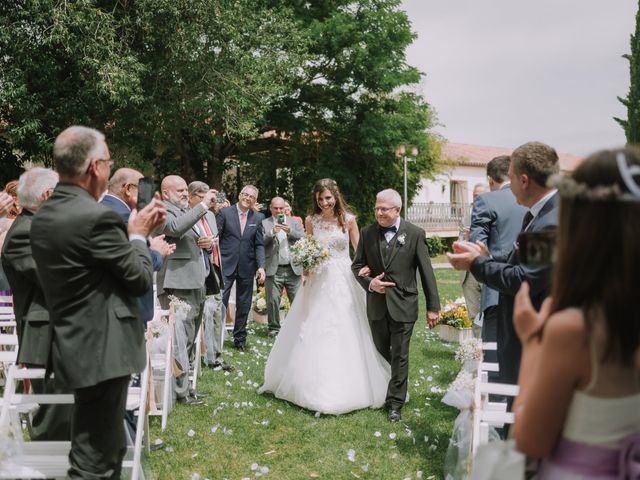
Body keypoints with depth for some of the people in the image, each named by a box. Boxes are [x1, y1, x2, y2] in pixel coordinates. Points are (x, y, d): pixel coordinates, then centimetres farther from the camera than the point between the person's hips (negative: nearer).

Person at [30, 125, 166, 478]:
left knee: (107, 448, 23)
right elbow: (141, 279, -13)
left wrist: (137, 230, 12)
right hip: (101, 350, -9)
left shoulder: (43, 217, 7)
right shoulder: (97, 216, -21)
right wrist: (138, 235, 2)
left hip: (73, 346, 9)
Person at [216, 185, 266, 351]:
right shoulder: (224, 212, -1)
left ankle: (240, 339, 25)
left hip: (247, 267, 3)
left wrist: (261, 266, -5)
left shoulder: (258, 218, 6)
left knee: (244, 306, 11)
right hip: (226, 265, -3)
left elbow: (259, 245, 6)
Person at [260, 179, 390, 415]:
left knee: (345, 332, -1)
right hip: (318, 280, 2)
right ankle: (315, 386, 23)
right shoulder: (311, 220, 4)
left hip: (343, 280, -2)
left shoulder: (348, 219, -2)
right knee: (313, 333, 7)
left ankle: (347, 388, 12)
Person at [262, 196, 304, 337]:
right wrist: (272, 232, -20)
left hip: (293, 269, 2)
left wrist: (290, 231, -14)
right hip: (273, 270, -2)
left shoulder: (294, 222, 13)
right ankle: (274, 328, 14)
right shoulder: (264, 223, 6)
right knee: (273, 300, 0)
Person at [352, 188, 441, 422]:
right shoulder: (367, 233, 2)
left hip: (403, 305, -3)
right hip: (376, 304, 3)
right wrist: (369, 283, -12)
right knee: (380, 353, 18)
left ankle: (395, 403, 15)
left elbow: (426, 272, -5)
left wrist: (433, 306, -6)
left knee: (399, 356, 4)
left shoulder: (415, 234, -7)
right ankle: (380, 395, 38)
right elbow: (357, 265, 8)